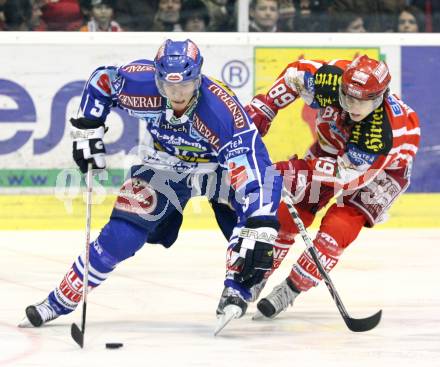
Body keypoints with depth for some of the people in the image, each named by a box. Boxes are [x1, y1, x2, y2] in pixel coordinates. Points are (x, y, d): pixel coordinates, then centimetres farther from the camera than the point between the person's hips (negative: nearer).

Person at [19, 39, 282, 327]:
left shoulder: (223, 111, -39)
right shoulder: (140, 82, -29)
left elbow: (254, 170, -44)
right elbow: (101, 81, -5)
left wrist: (259, 231, -52)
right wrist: (88, 131, -8)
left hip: (219, 163, -1)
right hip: (165, 167, 1)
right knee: (120, 236, -11)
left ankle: (237, 289, -12)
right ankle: (60, 302, 3)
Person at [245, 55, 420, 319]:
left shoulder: (387, 131, -43)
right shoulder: (332, 81, -33)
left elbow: (347, 173, -38)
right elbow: (296, 74, -11)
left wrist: (294, 171, -42)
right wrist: (261, 109, -16)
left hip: (382, 168, -5)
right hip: (333, 146, 5)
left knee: (338, 228, -20)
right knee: (288, 214, 0)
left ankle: (291, 289, -4)